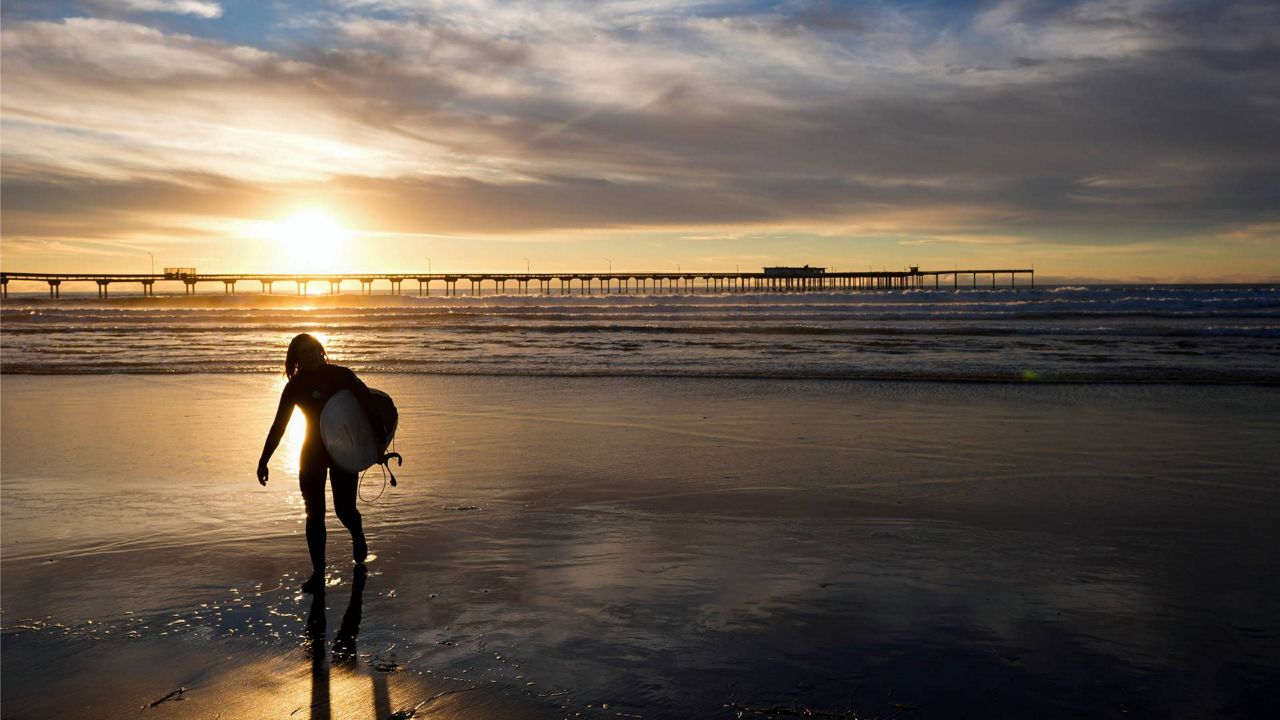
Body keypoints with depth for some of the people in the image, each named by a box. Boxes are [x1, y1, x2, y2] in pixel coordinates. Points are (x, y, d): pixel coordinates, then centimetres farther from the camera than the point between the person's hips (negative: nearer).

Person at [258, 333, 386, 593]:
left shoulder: (341, 376, -9)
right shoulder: (295, 386, 0)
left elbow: (368, 402, -14)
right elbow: (279, 425, 3)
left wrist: (379, 434, -27)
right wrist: (264, 460, 0)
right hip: (313, 452, 2)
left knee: (345, 510, 0)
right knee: (314, 514, -1)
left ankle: (358, 537, 36)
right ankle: (318, 573, 8)